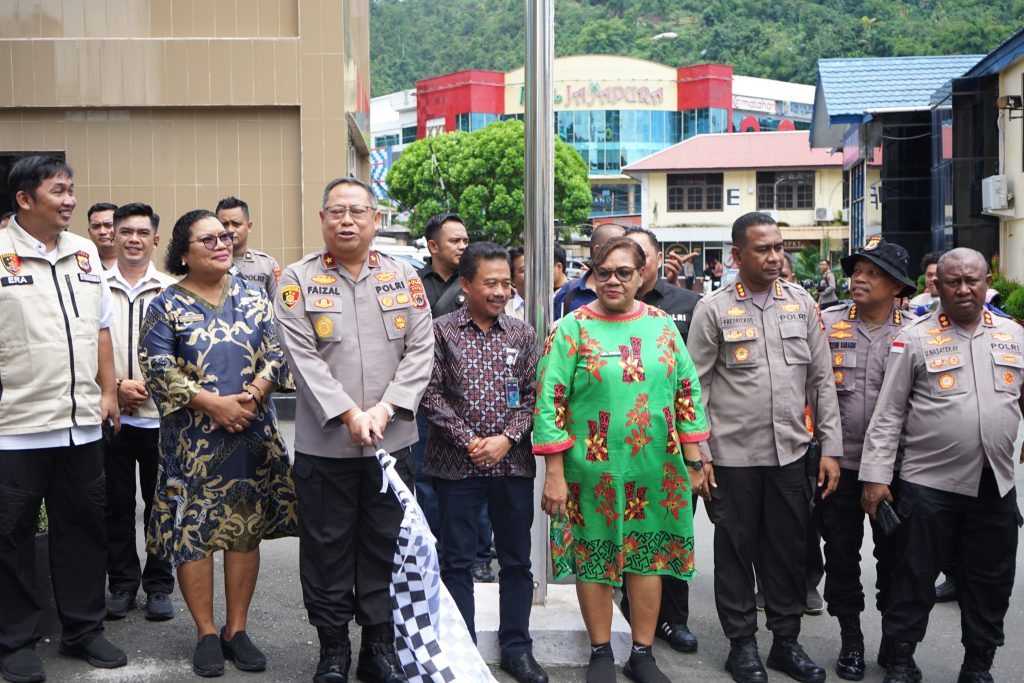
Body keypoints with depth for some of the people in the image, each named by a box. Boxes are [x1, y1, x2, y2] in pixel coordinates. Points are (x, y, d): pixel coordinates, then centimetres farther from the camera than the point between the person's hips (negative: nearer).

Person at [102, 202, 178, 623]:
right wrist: (115, 386, -11)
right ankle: (122, 583, 23)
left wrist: (150, 388, -9)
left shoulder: (172, 291, 0)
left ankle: (159, 585, 20)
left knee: (160, 504, 7)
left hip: (159, 413, -1)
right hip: (110, 413, 1)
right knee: (116, 504, 10)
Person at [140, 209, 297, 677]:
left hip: (253, 432, 3)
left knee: (247, 529, 6)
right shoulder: (165, 307, 0)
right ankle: (206, 634, 13)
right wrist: (213, 403, -17)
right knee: (194, 532, 0)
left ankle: (237, 629, 18)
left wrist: (252, 395, -13)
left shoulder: (253, 299, 9)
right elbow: (158, 370, -8)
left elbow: (276, 356, 5)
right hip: (193, 439, -2)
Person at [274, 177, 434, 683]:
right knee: (327, 548, 7)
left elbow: (421, 351, 1)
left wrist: (384, 409, -12)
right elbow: (303, 358, -9)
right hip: (323, 444, -2)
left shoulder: (404, 277, 7)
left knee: (385, 546, 10)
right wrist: (348, 416, -17)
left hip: (392, 440, 2)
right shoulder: (298, 280, 0)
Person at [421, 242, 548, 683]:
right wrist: (468, 440, -12)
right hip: (457, 464, -2)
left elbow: (533, 395, 3)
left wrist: (506, 439, -10)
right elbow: (431, 394, -6)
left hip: (513, 464, 2)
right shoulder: (442, 331, -2)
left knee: (516, 560, 10)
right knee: (458, 560, 6)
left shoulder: (522, 334, 5)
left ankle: (517, 647, 22)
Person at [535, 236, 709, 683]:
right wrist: (554, 475, -11)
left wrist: (693, 460, 8)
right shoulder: (572, 328, -4)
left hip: (656, 470, 3)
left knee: (649, 556, 9)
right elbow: (549, 403, -7)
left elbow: (687, 392, 10)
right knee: (593, 556, 7)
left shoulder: (661, 324, 6)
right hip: (592, 471, -3)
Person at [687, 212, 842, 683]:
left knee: (790, 550, 11)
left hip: (791, 452, 3)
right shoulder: (714, 309, -2)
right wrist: (698, 453, -7)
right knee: (736, 550, 7)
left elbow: (821, 381, 8)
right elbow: (696, 385, -2)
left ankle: (786, 641, 26)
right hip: (732, 455, -3)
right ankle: (742, 644, 22)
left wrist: (830, 447, 4)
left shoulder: (802, 305, 6)